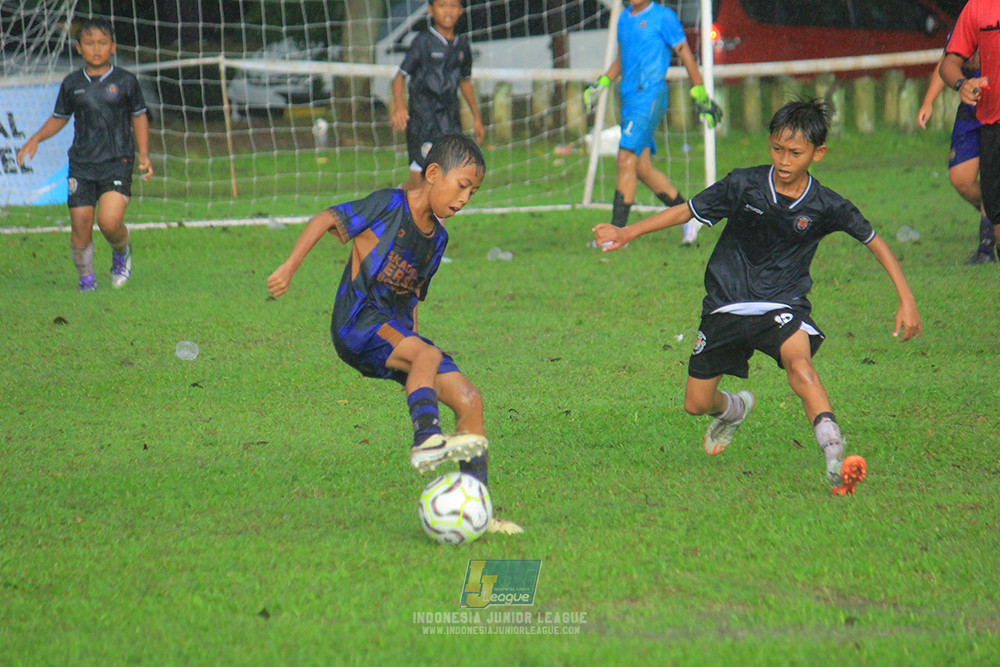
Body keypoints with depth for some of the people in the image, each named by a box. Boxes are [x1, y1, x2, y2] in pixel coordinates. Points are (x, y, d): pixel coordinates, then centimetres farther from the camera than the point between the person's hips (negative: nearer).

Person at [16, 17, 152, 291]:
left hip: (117, 162, -2)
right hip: (81, 164, 2)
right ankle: (86, 278, 20)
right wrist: (35, 139, 4)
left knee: (109, 221, -19)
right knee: (80, 227, -1)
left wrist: (144, 155, 2)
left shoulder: (125, 81, 1)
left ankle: (122, 252, 15)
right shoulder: (72, 83, 6)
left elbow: (139, 117, 11)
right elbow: (59, 118, 19)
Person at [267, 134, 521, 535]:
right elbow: (326, 219, -8)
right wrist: (289, 268, -16)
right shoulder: (389, 206, -6)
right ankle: (426, 442, -46)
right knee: (428, 354, -35)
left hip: (398, 335, 7)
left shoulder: (437, 237, 16)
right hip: (358, 321, -7)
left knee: (468, 399, -2)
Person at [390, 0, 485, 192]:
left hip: (451, 118, 5)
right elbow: (400, 76, -5)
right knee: (419, 178, -10)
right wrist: (398, 105, -22)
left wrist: (476, 117, 27)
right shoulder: (423, 42, -5)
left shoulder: (462, 45, 11)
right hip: (422, 117, -5)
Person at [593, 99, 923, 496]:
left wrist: (906, 300, -3)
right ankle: (735, 409, 46)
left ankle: (834, 456, -46)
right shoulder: (744, 186, -10)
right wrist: (628, 233, -5)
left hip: (783, 305, -2)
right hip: (726, 306, 2)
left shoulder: (826, 207, -10)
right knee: (696, 404, 8)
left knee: (798, 363, -35)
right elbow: (686, 211, 1)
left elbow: (875, 242, 2)